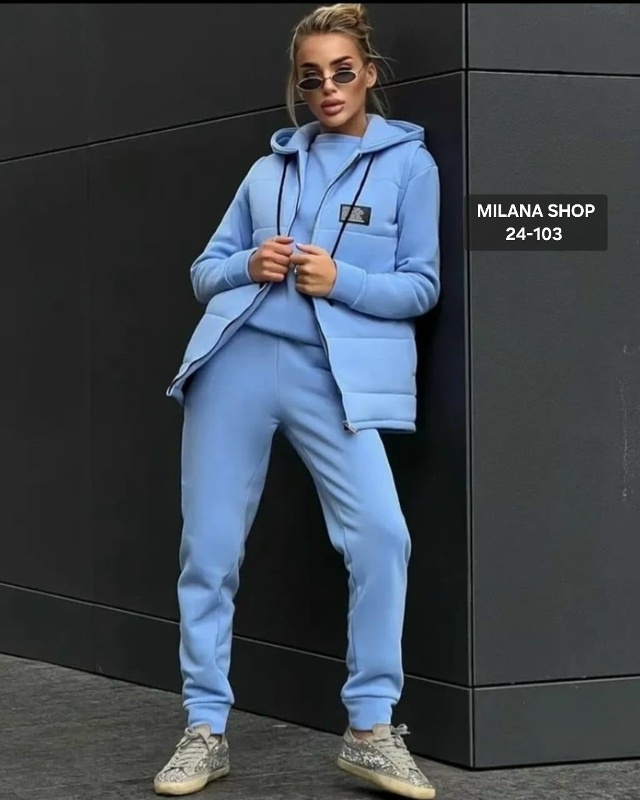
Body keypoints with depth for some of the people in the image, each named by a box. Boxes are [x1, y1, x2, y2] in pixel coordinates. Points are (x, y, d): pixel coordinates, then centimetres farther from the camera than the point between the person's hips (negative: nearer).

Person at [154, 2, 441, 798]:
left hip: (339, 374, -3)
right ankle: (205, 731, 14)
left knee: (380, 535, -19)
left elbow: (421, 285, 3)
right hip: (239, 359, 3)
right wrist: (249, 265, -5)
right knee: (210, 547, 2)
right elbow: (205, 269, 17)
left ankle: (370, 730, -6)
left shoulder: (408, 162, 7)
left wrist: (340, 280, -13)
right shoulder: (269, 167, 16)